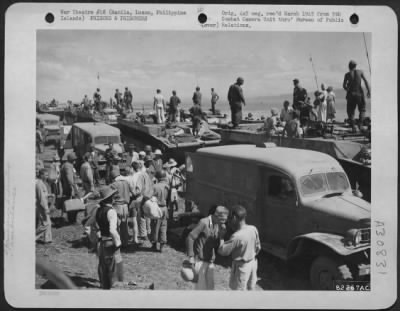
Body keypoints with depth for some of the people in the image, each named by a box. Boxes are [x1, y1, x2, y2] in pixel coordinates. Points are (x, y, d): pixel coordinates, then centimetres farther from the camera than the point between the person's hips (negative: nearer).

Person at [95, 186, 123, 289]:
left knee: (103, 266, 18)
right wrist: (118, 242, -17)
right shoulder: (111, 211, -19)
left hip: (101, 242, 8)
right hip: (110, 243, -8)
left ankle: (104, 286, 30)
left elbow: (96, 227, 7)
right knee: (116, 265, 1)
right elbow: (112, 230, -27)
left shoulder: (98, 210, 4)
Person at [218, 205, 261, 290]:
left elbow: (222, 251, -24)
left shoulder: (237, 236, -31)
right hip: (253, 262, 6)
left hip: (241, 266, -6)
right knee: (251, 288, 24)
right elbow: (258, 247, 3)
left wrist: (221, 237, -13)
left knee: (239, 289, 11)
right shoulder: (254, 229, -11)